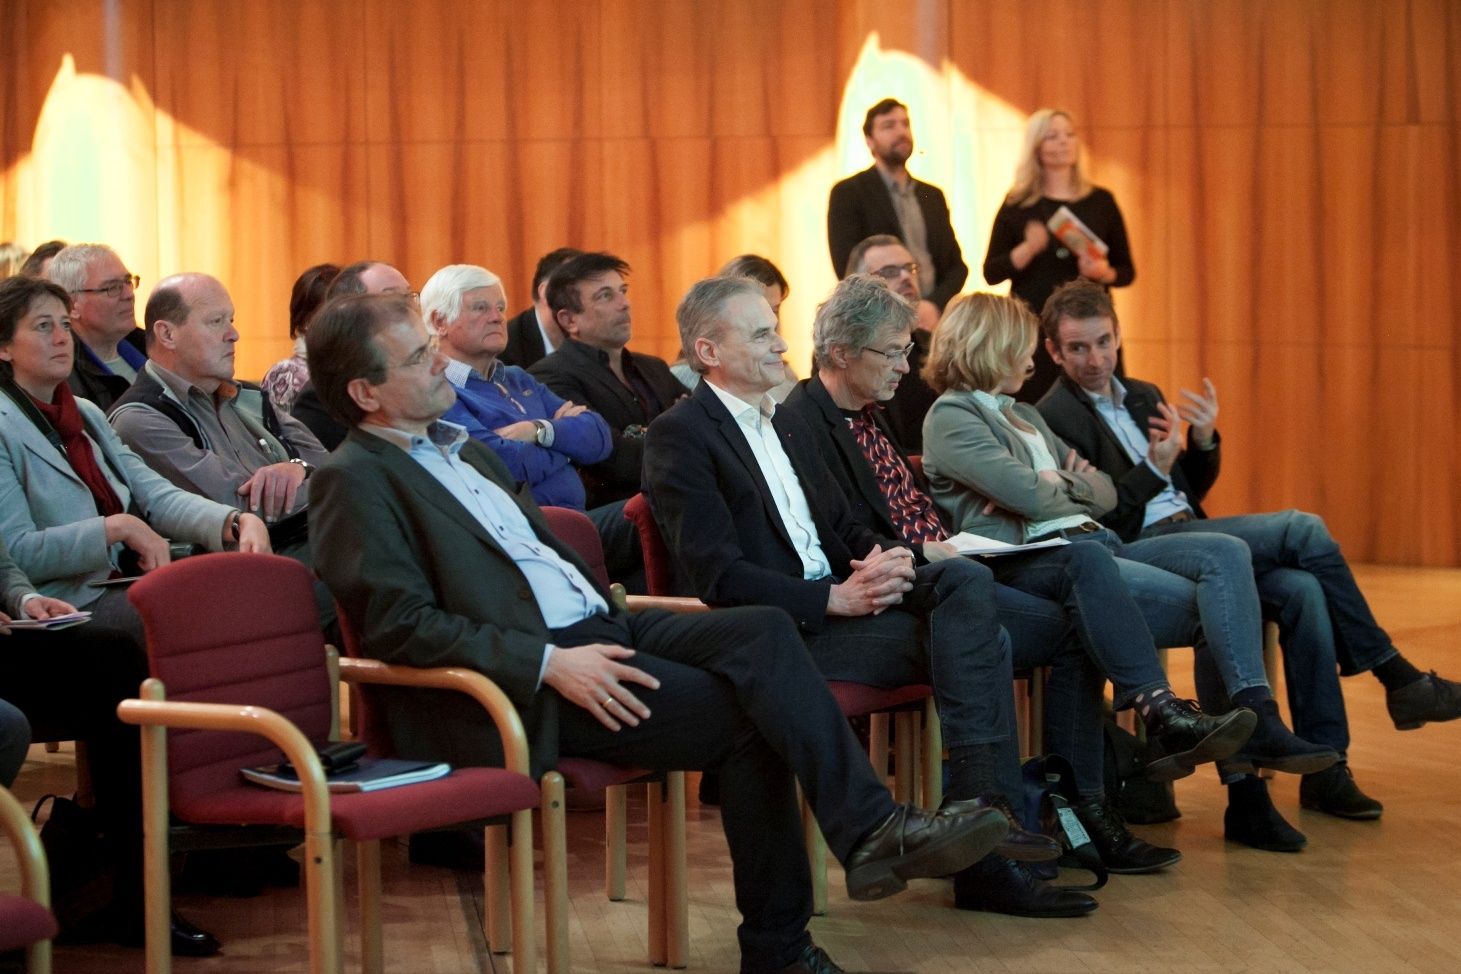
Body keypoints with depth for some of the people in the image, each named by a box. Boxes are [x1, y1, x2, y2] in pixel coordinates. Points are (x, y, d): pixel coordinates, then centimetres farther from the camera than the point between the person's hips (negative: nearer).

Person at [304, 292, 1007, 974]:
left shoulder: (461, 451, 23)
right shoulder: (355, 481, -6)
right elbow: (398, 624, -17)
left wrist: (611, 624, 10)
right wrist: (550, 664, -22)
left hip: (593, 629, 8)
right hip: (522, 688, -8)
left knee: (762, 630, -16)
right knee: (748, 715, -18)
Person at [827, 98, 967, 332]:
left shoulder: (932, 196, 18)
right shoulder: (848, 194, 2)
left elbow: (956, 265, 15)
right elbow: (847, 268, -7)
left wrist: (935, 305, -5)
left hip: (933, 321, 5)